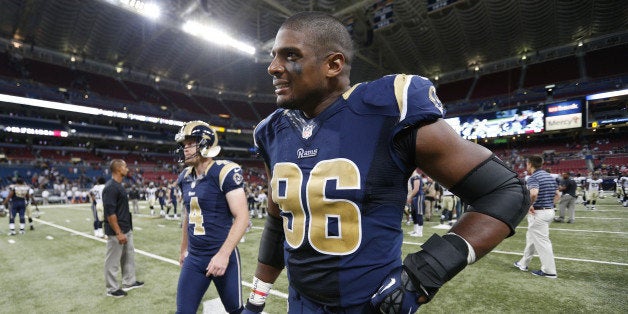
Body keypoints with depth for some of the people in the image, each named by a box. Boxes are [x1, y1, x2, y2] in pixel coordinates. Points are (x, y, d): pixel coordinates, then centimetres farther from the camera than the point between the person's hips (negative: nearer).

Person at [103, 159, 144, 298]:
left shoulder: (120, 186, 10)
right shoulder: (111, 187, -19)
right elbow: (110, 212, -22)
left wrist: (126, 229, 18)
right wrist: (118, 233, -21)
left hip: (127, 229, 10)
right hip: (117, 231, -10)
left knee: (129, 255, 18)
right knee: (113, 260, 5)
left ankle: (129, 282, 31)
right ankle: (112, 289, 19)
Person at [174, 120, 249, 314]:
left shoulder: (224, 173, -16)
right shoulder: (186, 177, 7)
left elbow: (242, 217, -20)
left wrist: (224, 254, -24)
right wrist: (184, 249, 26)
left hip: (222, 257, -5)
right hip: (194, 258, 6)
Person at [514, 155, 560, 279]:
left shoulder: (533, 177, -17)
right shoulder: (550, 177, 12)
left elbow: (534, 193, -34)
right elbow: (557, 195, 17)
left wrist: (530, 205, -19)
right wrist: (549, 205, 16)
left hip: (538, 213, -9)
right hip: (550, 211, 10)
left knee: (542, 242, 1)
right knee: (531, 237, 20)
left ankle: (549, 271, 9)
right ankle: (523, 263, 30)